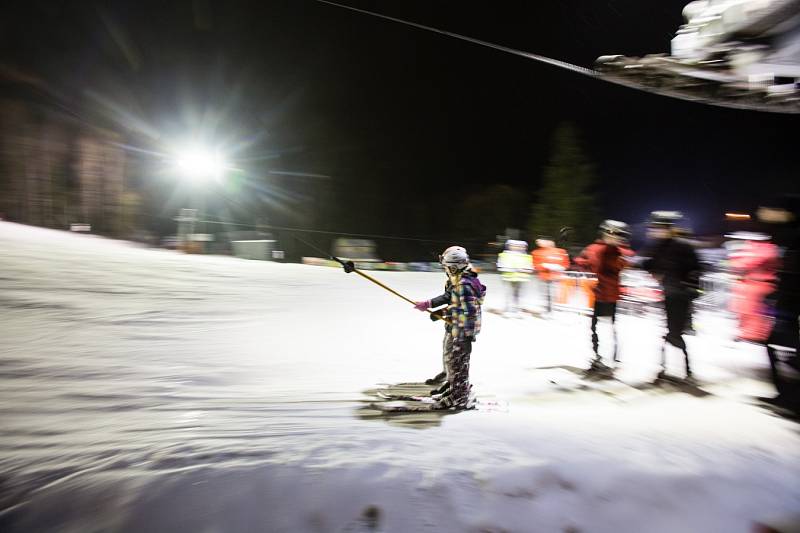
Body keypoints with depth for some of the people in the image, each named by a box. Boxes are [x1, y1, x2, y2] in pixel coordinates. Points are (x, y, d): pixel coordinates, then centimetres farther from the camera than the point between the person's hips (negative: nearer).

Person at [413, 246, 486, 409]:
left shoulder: (464, 285, -26)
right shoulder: (457, 281, 6)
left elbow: (468, 310, -28)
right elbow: (448, 297, 17)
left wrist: (445, 311, -19)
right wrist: (428, 304, 10)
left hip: (462, 329, -10)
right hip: (453, 327, 11)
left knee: (457, 361, 1)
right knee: (448, 357, 24)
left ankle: (460, 398, 16)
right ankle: (452, 386, 44)